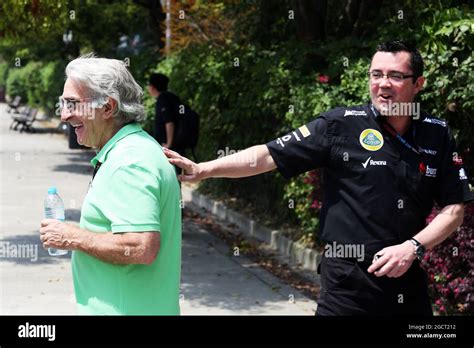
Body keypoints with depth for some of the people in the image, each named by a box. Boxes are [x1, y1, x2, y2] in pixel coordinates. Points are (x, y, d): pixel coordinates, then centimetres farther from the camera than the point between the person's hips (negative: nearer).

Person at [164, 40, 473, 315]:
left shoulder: (438, 136, 3)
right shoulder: (340, 125, -6)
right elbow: (268, 156, -8)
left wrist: (413, 247, -9)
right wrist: (203, 170, -17)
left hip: (409, 283, 3)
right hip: (347, 283, -3)